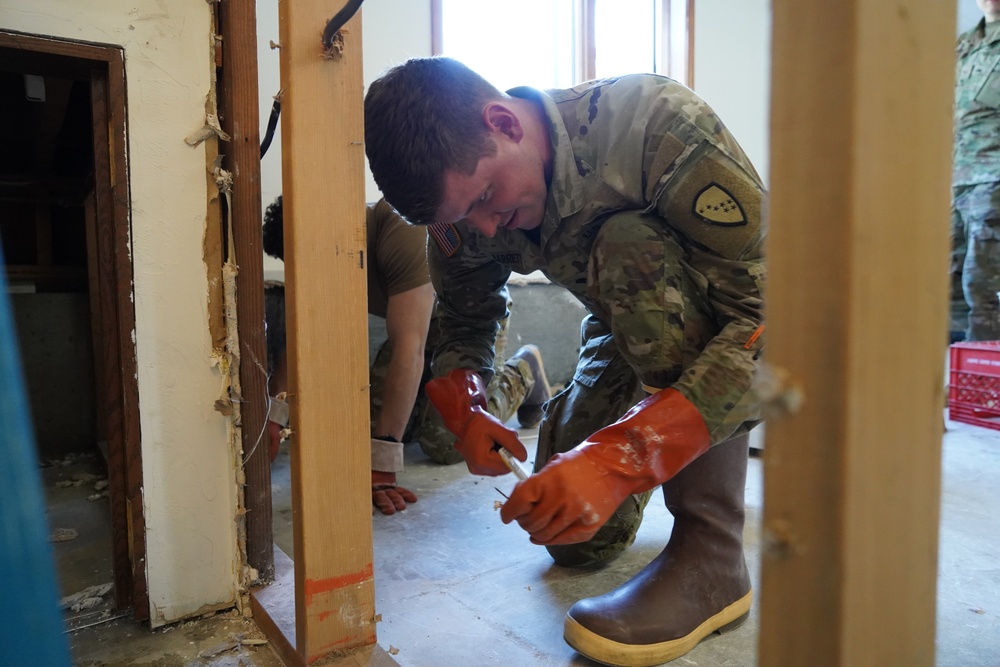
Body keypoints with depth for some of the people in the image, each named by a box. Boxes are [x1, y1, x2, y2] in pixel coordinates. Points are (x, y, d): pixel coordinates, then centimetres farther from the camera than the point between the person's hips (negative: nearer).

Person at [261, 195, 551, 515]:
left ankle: (521, 373, 8)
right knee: (376, 424, -1)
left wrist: (381, 465, -45)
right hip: (412, 319, 7)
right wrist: (274, 414, -25)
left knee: (444, 442, -17)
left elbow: (409, 348, -44)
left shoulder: (403, 233, -39)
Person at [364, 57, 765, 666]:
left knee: (629, 244, -36)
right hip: (630, 329, 4)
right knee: (578, 543, -5)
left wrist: (619, 457, -46)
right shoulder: (463, 194, -14)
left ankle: (712, 550, -27)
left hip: (732, 330, -4)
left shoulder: (654, 120, -32)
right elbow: (465, 325, 0)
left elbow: (772, 310, -37)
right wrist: (466, 414, -22)